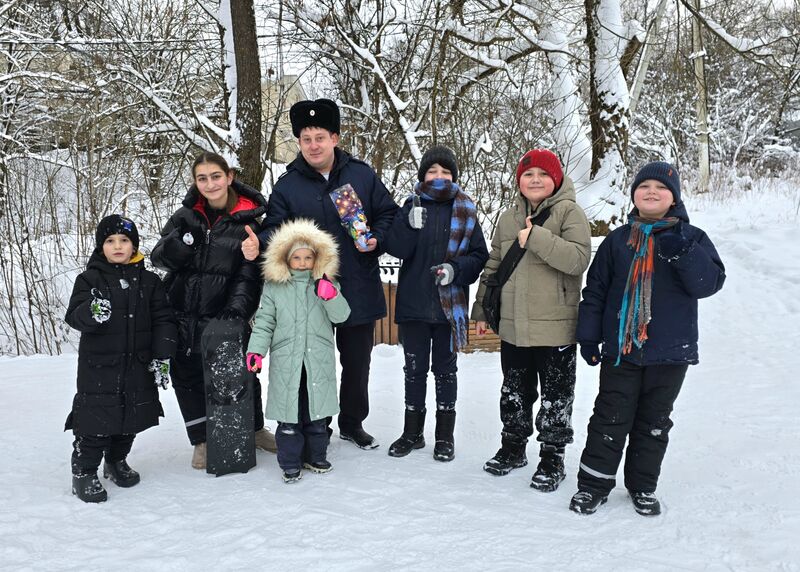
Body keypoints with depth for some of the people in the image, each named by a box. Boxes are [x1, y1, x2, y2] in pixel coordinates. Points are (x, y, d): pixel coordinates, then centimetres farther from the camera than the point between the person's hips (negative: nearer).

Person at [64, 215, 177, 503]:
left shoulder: (149, 281, 3)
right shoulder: (90, 279, -3)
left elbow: (163, 320, 3)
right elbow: (74, 316, -14)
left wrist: (162, 357, -5)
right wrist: (91, 312, -37)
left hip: (138, 366, 3)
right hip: (98, 365, -3)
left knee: (131, 419, 15)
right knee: (95, 420, -2)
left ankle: (117, 462, 36)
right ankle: (84, 473, 14)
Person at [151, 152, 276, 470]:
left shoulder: (246, 221, -4)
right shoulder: (186, 216, 4)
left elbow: (249, 275, -8)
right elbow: (159, 258, 2)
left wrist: (237, 309, -23)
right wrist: (182, 238, -19)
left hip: (223, 316, -3)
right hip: (183, 316, 3)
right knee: (187, 378, 10)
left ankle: (255, 428, 34)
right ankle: (202, 440, 28)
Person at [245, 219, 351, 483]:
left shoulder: (326, 285, 6)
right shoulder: (274, 287, 3)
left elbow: (341, 315, -5)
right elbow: (264, 321, 3)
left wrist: (330, 295, -24)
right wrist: (255, 350, -9)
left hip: (319, 361, 1)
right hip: (285, 361, -1)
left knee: (316, 412, 12)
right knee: (289, 413, 3)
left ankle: (315, 456, 28)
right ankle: (290, 463, 16)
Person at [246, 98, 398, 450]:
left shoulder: (362, 174, 1)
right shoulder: (287, 185, -1)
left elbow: (388, 214, 8)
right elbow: (276, 229, -4)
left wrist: (377, 240, -10)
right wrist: (259, 245, -25)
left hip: (359, 291, 2)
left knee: (357, 361, 15)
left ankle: (352, 423, 35)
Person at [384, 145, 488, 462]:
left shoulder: (465, 211, 1)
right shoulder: (412, 205, 2)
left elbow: (479, 256, 1)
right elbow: (397, 249, -8)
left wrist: (456, 269, -16)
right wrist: (411, 223, -24)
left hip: (449, 305, -1)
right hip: (414, 303, 1)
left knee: (445, 369, 11)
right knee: (415, 368, 12)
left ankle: (445, 435, 23)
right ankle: (412, 432, 26)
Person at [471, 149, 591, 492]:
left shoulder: (569, 212, -6)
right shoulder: (509, 217, 11)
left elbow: (579, 259, -21)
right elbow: (493, 267, 15)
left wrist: (537, 238, -25)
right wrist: (482, 310, 15)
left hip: (555, 326, -5)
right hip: (512, 325, 5)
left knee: (556, 395, 7)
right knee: (514, 390, 18)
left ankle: (552, 457, 21)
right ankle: (513, 447, 34)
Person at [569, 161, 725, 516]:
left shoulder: (691, 238, 2)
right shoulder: (618, 240, 4)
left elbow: (710, 283, -10)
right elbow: (595, 289, 6)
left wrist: (682, 251, -24)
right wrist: (588, 336, 2)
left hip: (670, 351, 0)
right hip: (621, 348, 0)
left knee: (654, 422, 12)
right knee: (610, 418, 4)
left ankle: (643, 487, 27)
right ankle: (593, 483, 17)